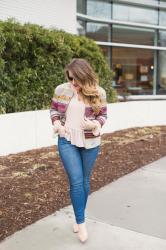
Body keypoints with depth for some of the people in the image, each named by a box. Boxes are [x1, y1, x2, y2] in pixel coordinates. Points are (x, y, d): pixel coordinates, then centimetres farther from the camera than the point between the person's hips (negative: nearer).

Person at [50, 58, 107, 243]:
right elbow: (53, 109, 8)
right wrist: (56, 122, -11)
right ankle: (81, 221, 11)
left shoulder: (99, 93, -7)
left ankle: (79, 217, 34)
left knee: (85, 180, 13)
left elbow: (103, 115, 2)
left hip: (90, 143, 1)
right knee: (76, 181, -6)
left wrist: (94, 124, -19)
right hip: (67, 141, -1)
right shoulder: (61, 90, -5)